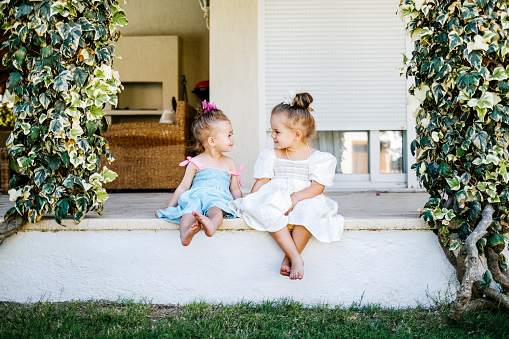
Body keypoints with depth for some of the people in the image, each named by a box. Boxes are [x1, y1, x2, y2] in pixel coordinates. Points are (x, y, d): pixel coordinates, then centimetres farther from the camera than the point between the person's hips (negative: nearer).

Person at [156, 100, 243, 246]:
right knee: (191, 207, -36)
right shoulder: (195, 162, 11)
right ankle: (185, 233, -64)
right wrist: (168, 208, 11)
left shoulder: (229, 163, 20)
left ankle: (212, 223, -69)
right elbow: (183, 187, 14)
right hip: (195, 196, 0)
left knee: (216, 208, -36)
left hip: (220, 198, 1)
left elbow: (235, 189, 20)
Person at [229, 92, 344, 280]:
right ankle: (296, 258, -38)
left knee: (312, 209, -39)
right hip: (276, 198, 2)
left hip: (305, 199, -2)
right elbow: (261, 182, 11)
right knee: (266, 210, -35)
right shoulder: (271, 155, 13)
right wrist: (250, 202, -2)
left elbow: (318, 187, -7)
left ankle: (288, 257, -29)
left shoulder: (316, 157, 1)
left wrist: (295, 198, -22)